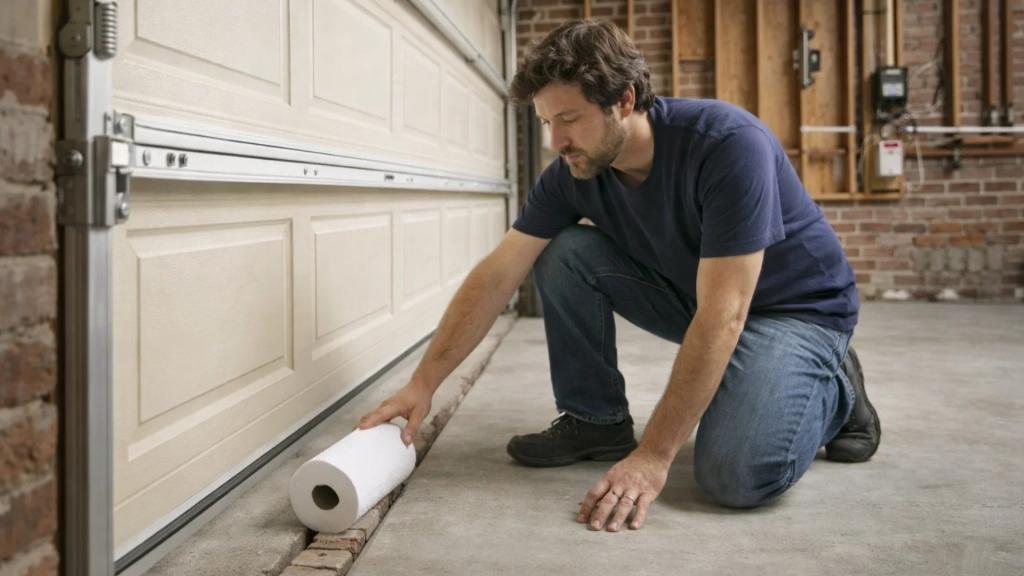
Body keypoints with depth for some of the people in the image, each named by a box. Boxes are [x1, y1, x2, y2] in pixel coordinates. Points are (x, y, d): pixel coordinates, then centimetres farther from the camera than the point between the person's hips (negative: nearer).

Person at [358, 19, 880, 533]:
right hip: (689, 295, 6)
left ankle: (833, 387, 2)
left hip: (796, 305, -5)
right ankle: (596, 421, 0)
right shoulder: (573, 172, -14)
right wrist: (424, 382, -17)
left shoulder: (730, 145, -33)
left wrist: (652, 457, -36)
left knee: (738, 475, -29)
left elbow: (721, 317, -35)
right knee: (566, 254, -15)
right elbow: (496, 277, -11)